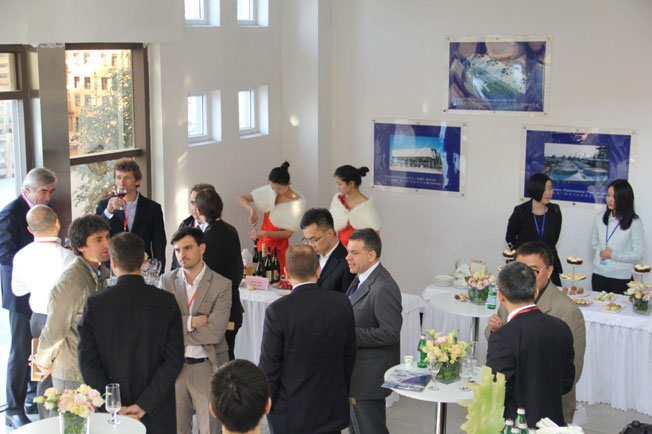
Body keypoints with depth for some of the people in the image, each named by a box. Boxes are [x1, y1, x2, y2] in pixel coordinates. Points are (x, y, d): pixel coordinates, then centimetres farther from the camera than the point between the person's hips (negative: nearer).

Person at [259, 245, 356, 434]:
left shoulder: (277, 311, -18)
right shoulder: (342, 303, -6)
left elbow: (269, 365, -12)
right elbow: (349, 355, 4)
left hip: (291, 412, -3)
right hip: (333, 408, 4)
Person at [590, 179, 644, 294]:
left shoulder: (635, 223, -10)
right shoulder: (599, 218, 3)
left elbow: (638, 255, -10)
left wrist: (613, 255, -12)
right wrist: (602, 252, 1)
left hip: (621, 278, -4)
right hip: (599, 275, 4)